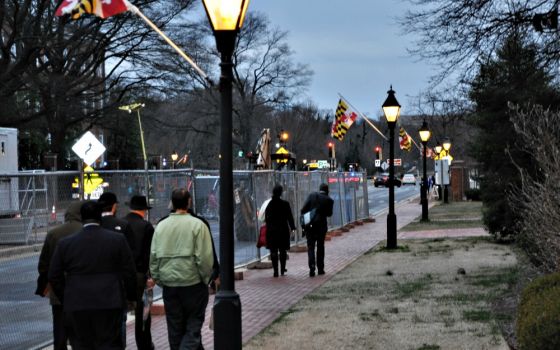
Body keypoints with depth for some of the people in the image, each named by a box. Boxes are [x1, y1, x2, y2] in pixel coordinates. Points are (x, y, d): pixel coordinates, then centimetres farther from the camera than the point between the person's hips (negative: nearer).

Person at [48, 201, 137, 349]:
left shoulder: (65, 243, 2)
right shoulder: (118, 240, -2)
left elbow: (54, 276, 6)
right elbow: (129, 273, 0)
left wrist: (65, 299, 17)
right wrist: (131, 297, 14)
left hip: (76, 305, 1)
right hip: (109, 304, -1)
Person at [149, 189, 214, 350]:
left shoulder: (161, 226, 3)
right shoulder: (197, 225, -10)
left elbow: (153, 257, 6)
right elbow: (205, 257, -12)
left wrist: (158, 279, 15)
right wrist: (205, 279, 1)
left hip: (169, 284, 4)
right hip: (193, 282, -4)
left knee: (175, 329, 13)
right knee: (193, 326, 2)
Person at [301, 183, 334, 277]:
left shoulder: (312, 195, 1)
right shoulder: (329, 200, -2)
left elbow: (303, 209, -5)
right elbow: (329, 213, 4)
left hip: (310, 225, 0)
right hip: (321, 225, 0)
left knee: (310, 247, 3)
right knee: (320, 246, 13)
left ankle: (312, 267, -14)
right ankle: (320, 269, 15)